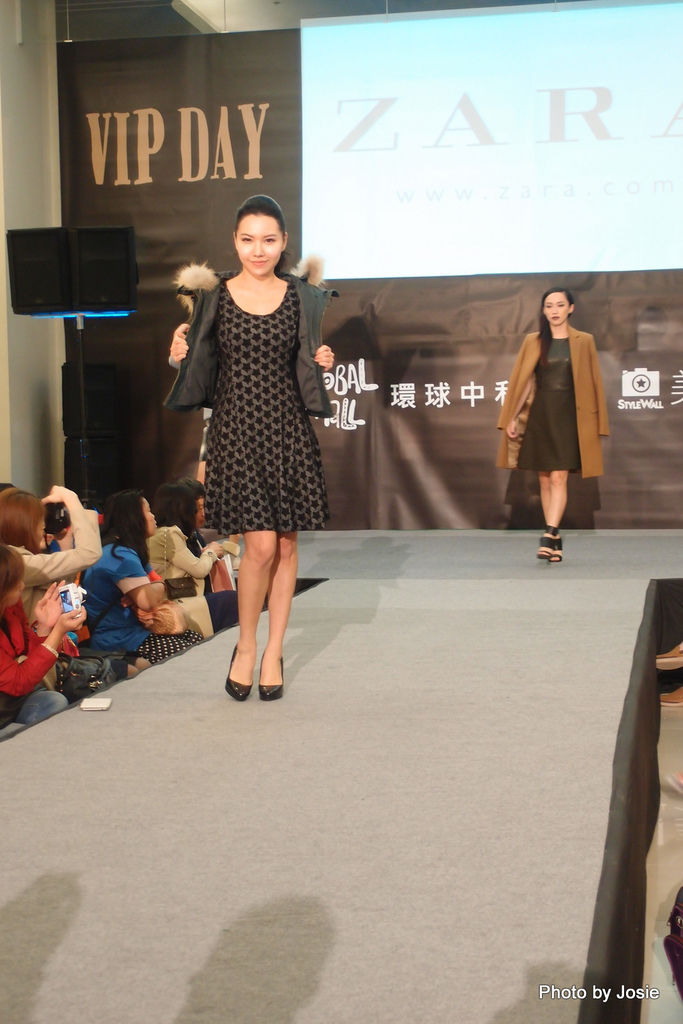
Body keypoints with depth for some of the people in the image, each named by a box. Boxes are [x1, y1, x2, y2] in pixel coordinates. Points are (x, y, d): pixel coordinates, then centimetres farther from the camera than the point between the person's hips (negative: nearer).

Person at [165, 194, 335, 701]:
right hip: (235, 428, -2)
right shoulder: (214, 295, 2)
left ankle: (274, 653, 19)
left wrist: (324, 363, -4)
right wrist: (180, 350, -11)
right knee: (261, 543, -10)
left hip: (288, 428, 2)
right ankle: (245, 647, 12)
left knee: (287, 544, 5)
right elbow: (200, 369, 9)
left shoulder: (301, 296, 6)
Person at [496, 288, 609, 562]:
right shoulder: (533, 342, 8)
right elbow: (521, 382, 6)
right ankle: (556, 539, 12)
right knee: (544, 480, 4)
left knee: (558, 478, -13)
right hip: (539, 415, 2)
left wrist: (595, 422, 4)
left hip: (568, 416, -2)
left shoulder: (583, 342, 4)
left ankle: (549, 536, -20)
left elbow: (591, 382, 5)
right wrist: (512, 418, -1)